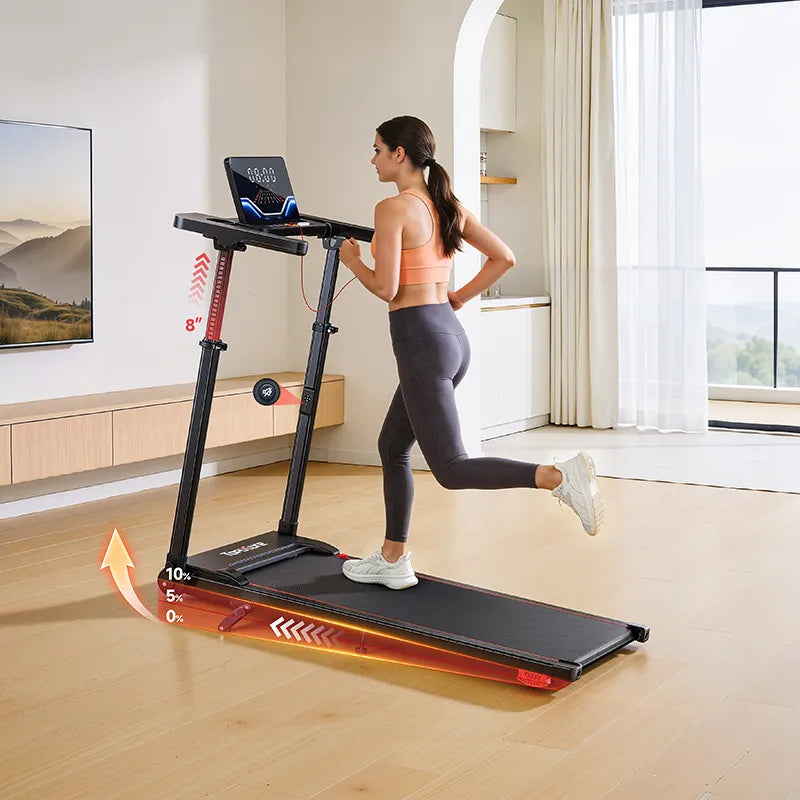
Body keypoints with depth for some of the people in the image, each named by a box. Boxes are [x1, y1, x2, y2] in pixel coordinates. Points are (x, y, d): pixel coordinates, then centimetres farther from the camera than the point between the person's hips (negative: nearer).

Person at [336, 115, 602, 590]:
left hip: (420, 340, -9)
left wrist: (353, 261, 3)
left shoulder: (393, 209, -12)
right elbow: (504, 257, 13)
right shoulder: (447, 205, 12)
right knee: (393, 448, 20)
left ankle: (559, 476, -24)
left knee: (451, 469, -7)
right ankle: (393, 561, 26)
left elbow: (386, 288, -15)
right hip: (451, 334, 9)